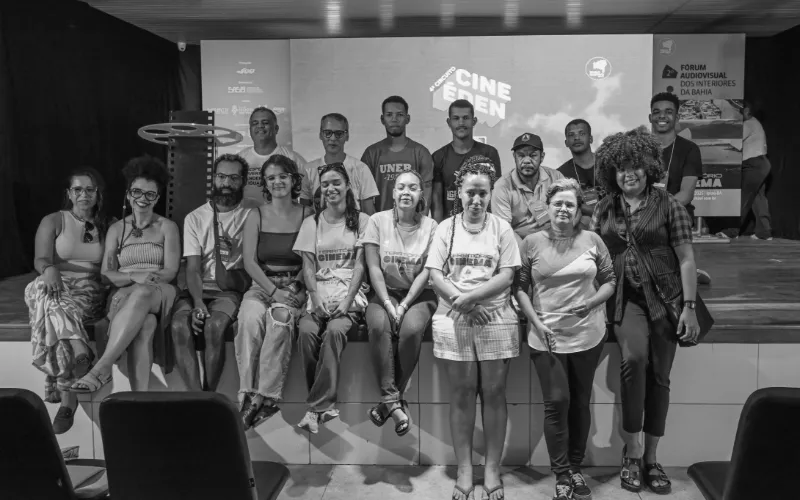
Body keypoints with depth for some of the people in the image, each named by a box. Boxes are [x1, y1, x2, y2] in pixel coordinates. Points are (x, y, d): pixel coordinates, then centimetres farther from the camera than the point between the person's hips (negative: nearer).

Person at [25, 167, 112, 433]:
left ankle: (66, 396, -35)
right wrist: (49, 269, -27)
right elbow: (40, 259, -4)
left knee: (56, 312, -34)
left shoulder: (108, 227, 16)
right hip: (56, 287, 0)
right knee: (47, 295, -38)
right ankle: (81, 355, -42)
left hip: (90, 293, 0)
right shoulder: (53, 221, 11)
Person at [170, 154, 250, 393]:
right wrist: (198, 303, -15)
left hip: (230, 291, -2)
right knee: (180, 326, -29)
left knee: (214, 325, -33)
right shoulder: (195, 218, 13)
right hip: (197, 289, 2)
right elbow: (193, 268, 2)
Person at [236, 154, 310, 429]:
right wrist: (273, 291, -14)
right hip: (262, 285, 1)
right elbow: (249, 261, 0)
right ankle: (248, 394, -30)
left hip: (294, 287, -1)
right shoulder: (256, 216, 11)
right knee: (251, 317, -33)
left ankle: (266, 395, -30)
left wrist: (295, 290, -14)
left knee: (280, 317, -34)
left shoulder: (307, 215, 8)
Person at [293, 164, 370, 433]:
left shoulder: (361, 221, 8)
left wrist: (346, 301, -15)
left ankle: (317, 406, -27)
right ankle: (326, 404, -18)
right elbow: (308, 267, 7)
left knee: (334, 330, -32)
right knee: (306, 330, -29)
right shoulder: (311, 223, 15)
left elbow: (359, 266, 0)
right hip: (319, 293, 2)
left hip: (349, 294, -2)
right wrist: (317, 300, -11)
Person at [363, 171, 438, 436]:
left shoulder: (430, 226, -1)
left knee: (411, 329, -31)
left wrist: (404, 306, -17)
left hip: (419, 295, 0)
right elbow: (374, 269, -5)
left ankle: (389, 400, -16)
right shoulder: (378, 221, 0)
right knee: (379, 326, -31)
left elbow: (426, 272, -7)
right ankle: (393, 400, -26)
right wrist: (388, 304, -16)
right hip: (386, 292, 1)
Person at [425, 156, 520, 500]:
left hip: (496, 319, 0)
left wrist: (472, 295, -15)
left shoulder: (502, 228, 4)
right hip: (455, 318, 0)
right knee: (462, 394, 4)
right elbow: (435, 275, 0)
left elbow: (506, 277, -3)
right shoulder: (446, 228, 6)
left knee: (493, 393, 3)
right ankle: (464, 469, 14)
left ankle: (492, 469, 15)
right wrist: (458, 299, -15)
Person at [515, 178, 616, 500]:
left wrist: (592, 302, -11)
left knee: (580, 403, 11)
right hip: (546, 336, -1)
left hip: (587, 335, 2)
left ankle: (576, 468, 26)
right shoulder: (532, 243, -1)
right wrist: (535, 322, -9)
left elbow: (610, 281, 7)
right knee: (557, 402, -4)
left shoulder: (592, 241, 2)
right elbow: (520, 286, 1)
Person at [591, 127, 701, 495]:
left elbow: (686, 259, -1)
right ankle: (632, 451, -10)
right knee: (634, 358, -24)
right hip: (625, 299, 0)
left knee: (659, 377, 3)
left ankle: (651, 458, 18)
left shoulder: (668, 205, 0)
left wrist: (689, 307, -7)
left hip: (664, 298, 0)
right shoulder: (604, 209, 8)